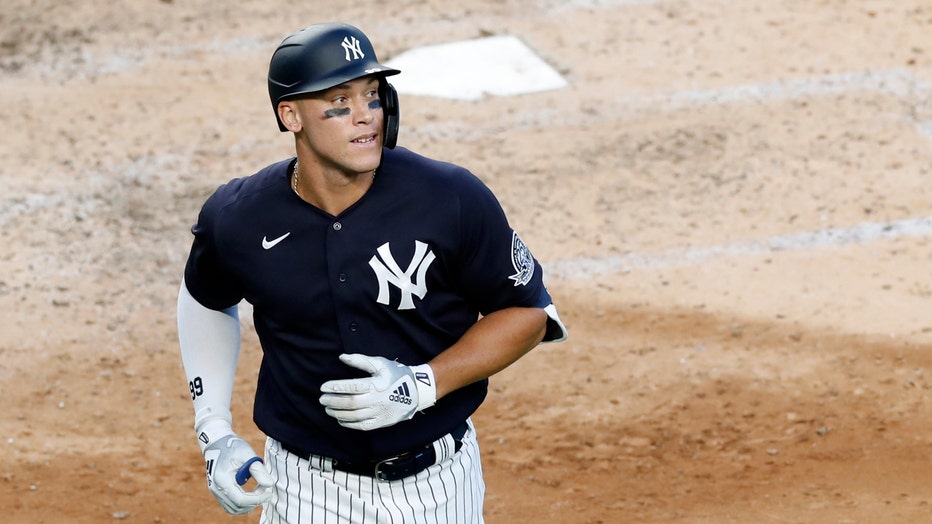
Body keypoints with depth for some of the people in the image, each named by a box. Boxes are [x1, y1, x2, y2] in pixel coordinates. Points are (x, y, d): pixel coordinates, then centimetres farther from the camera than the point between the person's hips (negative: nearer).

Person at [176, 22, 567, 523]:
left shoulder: (454, 200, -16)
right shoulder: (237, 218, -11)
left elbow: (528, 313, -5)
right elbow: (206, 302, 11)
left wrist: (424, 386, -18)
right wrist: (214, 434, 3)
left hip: (437, 484, 0)